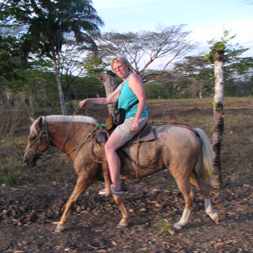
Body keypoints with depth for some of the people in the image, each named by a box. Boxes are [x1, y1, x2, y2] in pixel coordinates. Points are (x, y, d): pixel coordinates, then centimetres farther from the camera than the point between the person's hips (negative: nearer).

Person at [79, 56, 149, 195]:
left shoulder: (133, 77, -6)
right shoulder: (122, 85, 22)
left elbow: (142, 98, -16)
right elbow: (108, 100, 28)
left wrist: (136, 120, -26)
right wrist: (89, 100, 20)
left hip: (134, 118, -11)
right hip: (129, 118, 11)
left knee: (109, 146, -18)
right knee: (108, 134, 24)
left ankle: (116, 187, -19)